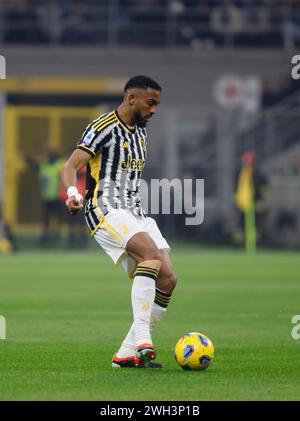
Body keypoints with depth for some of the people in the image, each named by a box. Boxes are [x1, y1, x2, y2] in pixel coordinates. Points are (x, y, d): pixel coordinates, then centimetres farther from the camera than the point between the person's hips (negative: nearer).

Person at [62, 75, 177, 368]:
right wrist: (72, 192, -36)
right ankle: (141, 338, -36)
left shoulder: (140, 130, 18)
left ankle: (127, 353, -4)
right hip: (106, 210, -8)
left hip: (135, 213, 8)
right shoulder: (104, 127, -8)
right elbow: (71, 165, -17)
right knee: (152, 255, -32)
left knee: (167, 279, -7)